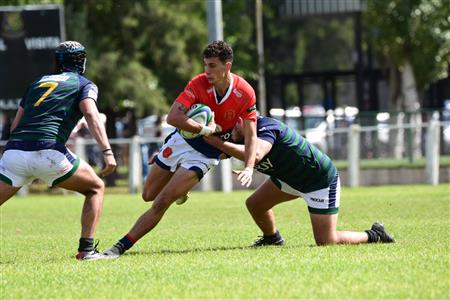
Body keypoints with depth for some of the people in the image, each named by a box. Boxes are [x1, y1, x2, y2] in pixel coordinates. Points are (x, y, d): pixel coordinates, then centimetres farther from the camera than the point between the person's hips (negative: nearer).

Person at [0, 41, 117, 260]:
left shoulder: (37, 82, 29)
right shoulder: (84, 84, 15)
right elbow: (91, 115, -5)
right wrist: (107, 152, -15)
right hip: (47, 151, -4)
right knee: (95, 188, 17)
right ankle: (86, 249, 5)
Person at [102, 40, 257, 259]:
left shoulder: (245, 93, -18)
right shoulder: (199, 84, -19)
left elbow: (251, 136, -14)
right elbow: (173, 117, -27)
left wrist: (249, 168, -28)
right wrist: (206, 129, -31)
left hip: (204, 155, -3)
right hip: (181, 140, 3)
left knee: (161, 203, -14)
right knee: (148, 195, 16)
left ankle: (119, 248, -10)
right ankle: (179, 190, 48)